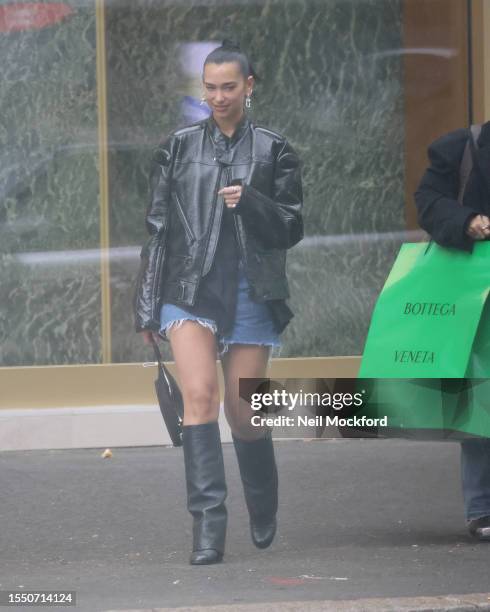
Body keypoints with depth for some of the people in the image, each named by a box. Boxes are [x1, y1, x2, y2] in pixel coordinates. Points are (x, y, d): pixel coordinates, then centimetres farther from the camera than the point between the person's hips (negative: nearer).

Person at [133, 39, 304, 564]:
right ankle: (207, 523, -20)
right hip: (189, 290, 0)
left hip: (251, 294, 0)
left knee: (243, 413, 5)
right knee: (199, 395, -19)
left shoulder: (273, 151, 7)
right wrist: (148, 307, 7)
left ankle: (264, 518, 30)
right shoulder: (179, 147, 9)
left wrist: (250, 202, -15)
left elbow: (291, 230, 5)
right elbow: (157, 229, 10)